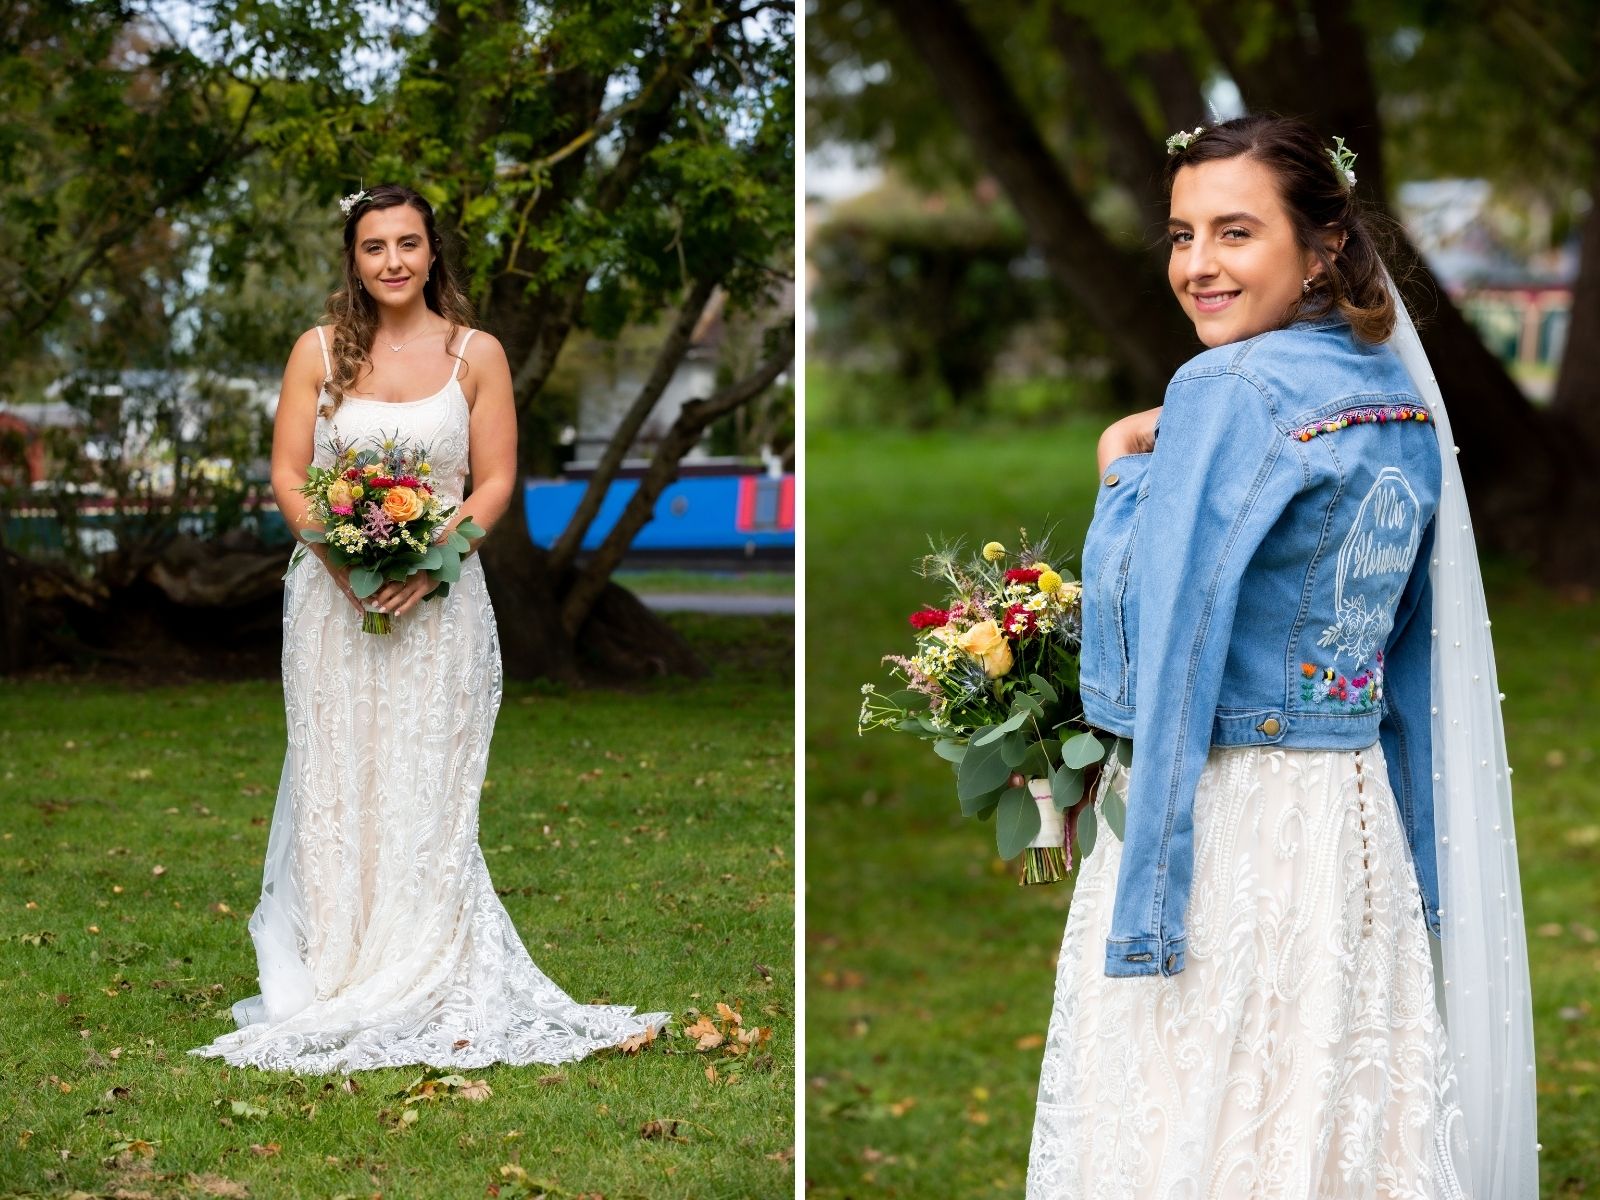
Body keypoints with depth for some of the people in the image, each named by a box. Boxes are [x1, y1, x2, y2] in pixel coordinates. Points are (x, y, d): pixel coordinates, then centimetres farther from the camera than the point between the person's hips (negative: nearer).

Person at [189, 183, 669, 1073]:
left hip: (439, 595, -1)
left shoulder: (476, 354, 3)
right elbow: (288, 475, 3)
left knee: (428, 789, -1)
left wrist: (431, 560, -14)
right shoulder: (320, 350, 6)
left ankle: (428, 984, 4)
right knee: (338, 785, 1)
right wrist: (342, 557, -13)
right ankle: (340, 975, 8)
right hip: (334, 598, 1)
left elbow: (496, 480, 0)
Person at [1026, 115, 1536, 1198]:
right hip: (1355, 818, 8)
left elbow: (1145, 624, -16)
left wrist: (1122, 468, -2)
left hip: (1215, 817, -8)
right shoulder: (1405, 399, 10)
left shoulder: (1229, 395, -15)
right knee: (1342, 1109, 13)